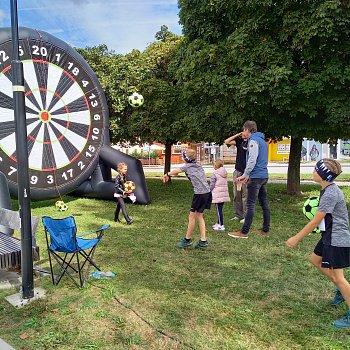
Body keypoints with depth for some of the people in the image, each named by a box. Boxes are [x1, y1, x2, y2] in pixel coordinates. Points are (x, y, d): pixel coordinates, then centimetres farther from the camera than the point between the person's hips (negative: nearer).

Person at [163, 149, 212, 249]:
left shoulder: (187, 166, 1)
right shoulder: (198, 165, 19)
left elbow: (175, 171, 13)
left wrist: (167, 174, 30)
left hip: (200, 193, -8)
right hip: (207, 192, 8)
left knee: (192, 216, 4)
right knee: (199, 216, 15)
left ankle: (187, 239, 15)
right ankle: (203, 240, 14)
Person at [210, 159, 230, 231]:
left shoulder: (215, 174, -12)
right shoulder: (225, 173, 11)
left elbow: (212, 185, -11)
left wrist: (210, 192, 4)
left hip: (217, 194, -7)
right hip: (224, 193, 8)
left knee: (219, 210, -4)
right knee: (220, 209, 17)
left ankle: (221, 226, -2)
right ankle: (219, 223, 27)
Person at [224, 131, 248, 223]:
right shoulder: (239, 141, 11)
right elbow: (226, 142, 9)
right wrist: (237, 135, 3)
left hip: (245, 173, -7)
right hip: (237, 172, 7)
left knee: (245, 196, -3)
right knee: (236, 195, 10)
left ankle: (245, 216, 5)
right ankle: (237, 215, 18)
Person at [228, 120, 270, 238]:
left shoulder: (253, 140, -9)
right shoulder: (262, 140, 20)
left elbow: (252, 160, -19)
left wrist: (245, 175, -16)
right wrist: (248, 175, 20)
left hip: (256, 177, -10)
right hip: (264, 175, 10)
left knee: (250, 204, -9)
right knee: (264, 203, 12)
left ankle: (244, 232, -8)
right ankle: (266, 229, 19)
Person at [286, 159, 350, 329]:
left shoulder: (330, 194, -25)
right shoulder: (328, 189, 5)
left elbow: (315, 221, -23)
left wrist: (296, 238, -17)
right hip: (330, 236, 10)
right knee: (315, 259, 21)